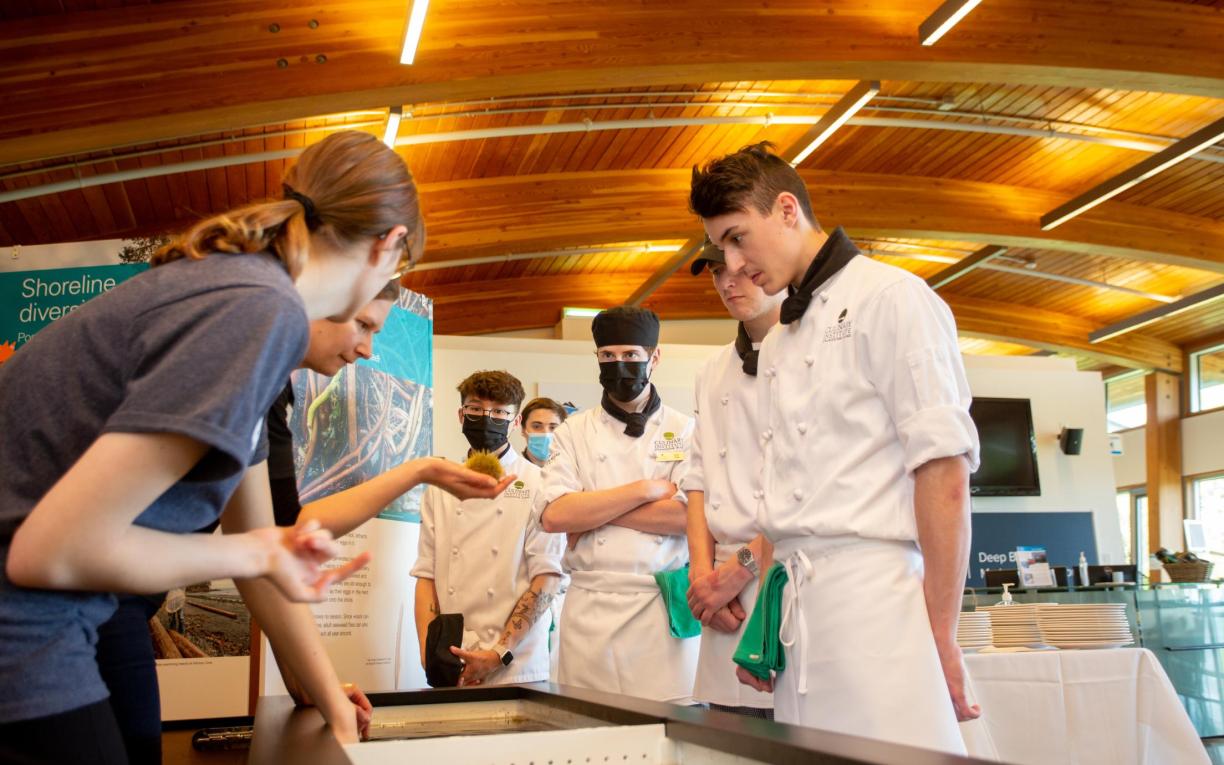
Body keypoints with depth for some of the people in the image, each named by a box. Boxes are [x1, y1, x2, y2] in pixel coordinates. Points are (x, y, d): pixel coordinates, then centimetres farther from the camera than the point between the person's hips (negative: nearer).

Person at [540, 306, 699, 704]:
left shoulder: (686, 432, 5)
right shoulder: (574, 432, 9)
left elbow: (691, 517, -8)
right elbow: (554, 515, -4)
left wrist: (591, 511, -7)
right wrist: (646, 490, -7)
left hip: (664, 608, -1)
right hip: (590, 610, 1)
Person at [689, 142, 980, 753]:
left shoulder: (890, 298, -3)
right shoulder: (775, 346, 21)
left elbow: (945, 469, -10)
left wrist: (939, 633, -14)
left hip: (877, 603, -7)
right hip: (797, 612, 7)